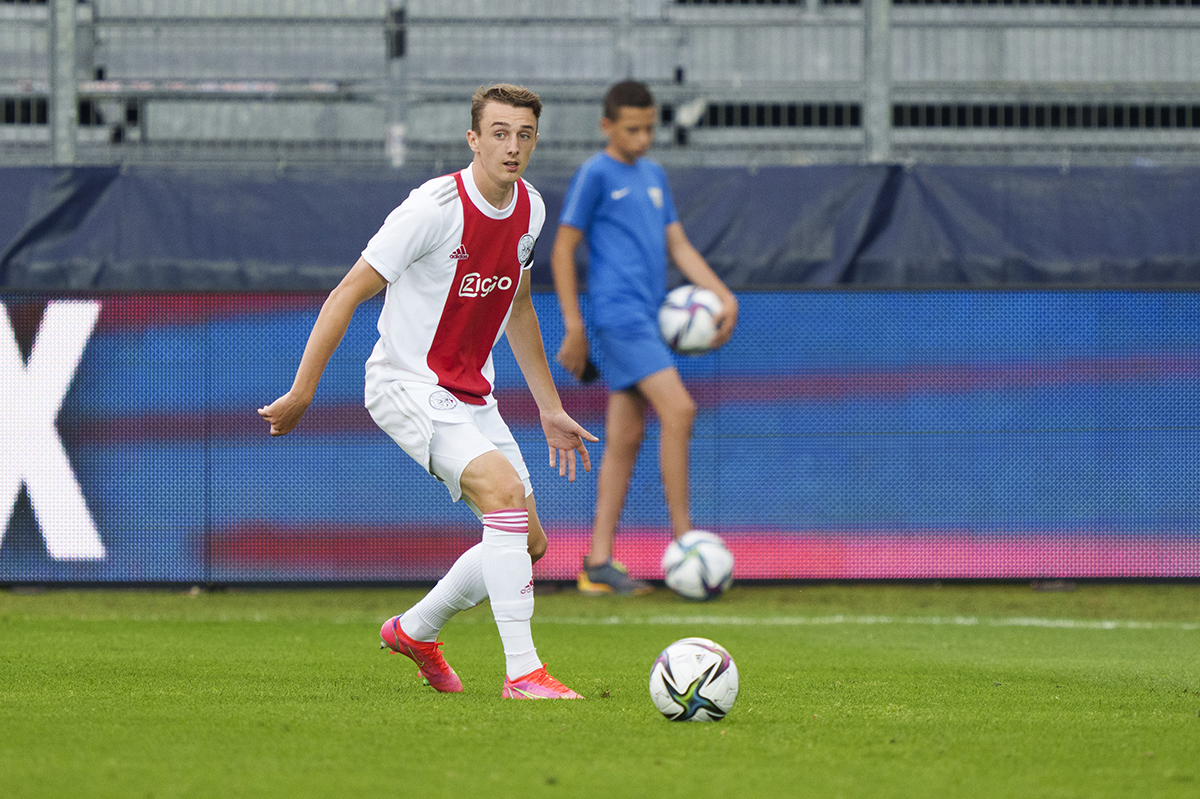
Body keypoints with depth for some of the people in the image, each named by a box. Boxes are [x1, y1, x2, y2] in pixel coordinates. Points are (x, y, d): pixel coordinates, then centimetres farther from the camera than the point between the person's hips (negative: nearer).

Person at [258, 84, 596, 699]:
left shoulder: (529, 209, 3)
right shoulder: (436, 207, -20)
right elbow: (346, 295, -16)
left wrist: (550, 409, 21)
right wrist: (300, 395, -15)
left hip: (471, 395, 8)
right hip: (407, 387, -8)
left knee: (529, 542, 6)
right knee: (504, 489, -28)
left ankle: (414, 630, 30)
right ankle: (522, 672, -27)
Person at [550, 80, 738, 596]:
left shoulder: (653, 176, 18)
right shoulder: (595, 175, -4)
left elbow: (677, 246, 20)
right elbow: (563, 251, -5)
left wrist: (724, 295, 7)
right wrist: (574, 328, -9)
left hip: (646, 317, 8)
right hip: (619, 315, -8)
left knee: (625, 438, 5)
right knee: (678, 409, -18)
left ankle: (598, 564, 7)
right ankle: (683, 538, -15)